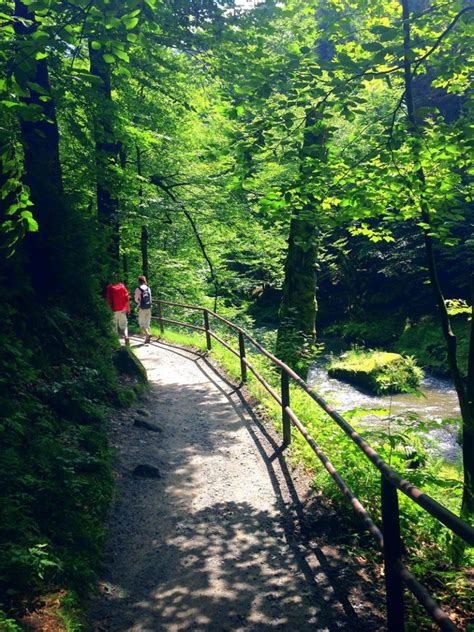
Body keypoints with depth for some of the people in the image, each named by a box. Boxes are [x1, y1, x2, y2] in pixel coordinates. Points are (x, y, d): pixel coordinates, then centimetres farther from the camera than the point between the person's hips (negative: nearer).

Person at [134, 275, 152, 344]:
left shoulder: (138, 289, -11)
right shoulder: (148, 289, 5)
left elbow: (136, 299, -10)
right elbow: (150, 299, 10)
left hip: (142, 309, -5)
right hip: (149, 308, 5)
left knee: (141, 323, 5)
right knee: (147, 323, 13)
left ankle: (148, 334, -16)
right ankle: (147, 338, 14)